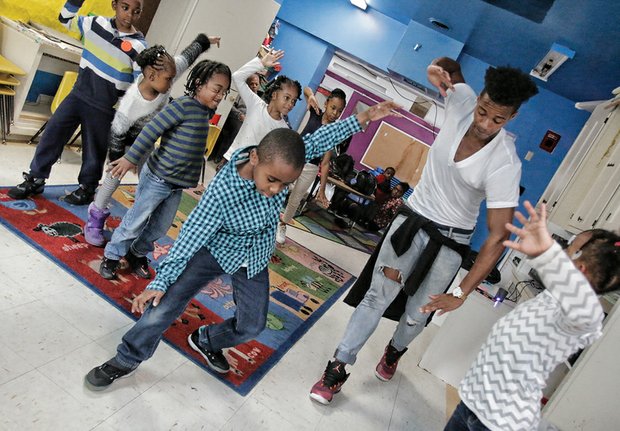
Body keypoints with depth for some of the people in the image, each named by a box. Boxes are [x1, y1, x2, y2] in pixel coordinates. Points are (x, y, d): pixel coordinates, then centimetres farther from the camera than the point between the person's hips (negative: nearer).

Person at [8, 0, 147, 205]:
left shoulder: (138, 46, -13)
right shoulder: (96, 23, 1)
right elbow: (65, 19, 17)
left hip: (104, 108, -4)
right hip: (78, 94, 4)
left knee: (94, 149, 7)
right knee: (52, 133, 5)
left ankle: (87, 188, 29)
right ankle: (35, 179, 20)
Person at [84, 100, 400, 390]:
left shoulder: (278, 163, -24)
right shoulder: (222, 190, -36)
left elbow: (321, 140, -9)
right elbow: (191, 235, -27)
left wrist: (364, 118, -8)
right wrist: (160, 281, -21)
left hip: (254, 261, 5)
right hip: (215, 250, -4)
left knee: (251, 326, 13)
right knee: (164, 307, -12)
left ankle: (206, 342, 45)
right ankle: (126, 360, 18)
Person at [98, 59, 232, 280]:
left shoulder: (206, 111, 4)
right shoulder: (182, 106, -19)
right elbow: (151, 130, -21)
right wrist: (131, 158, -22)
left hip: (178, 184, 7)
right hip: (157, 178, -7)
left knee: (160, 227, 17)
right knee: (136, 221, 6)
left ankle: (137, 253, 38)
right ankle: (112, 255, 26)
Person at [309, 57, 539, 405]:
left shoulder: (505, 164, -25)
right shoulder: (462, 99, -14)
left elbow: (498, 236, -25)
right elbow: (451, 67, 11)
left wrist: (461, 293, -30)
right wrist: (438, 68, -16)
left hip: (450, 242, -2)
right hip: (413, 219, 3)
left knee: (417, 313, 9)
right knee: (377, 295, 0)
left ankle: (395, 351, 44)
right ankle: (338, 367, 14)